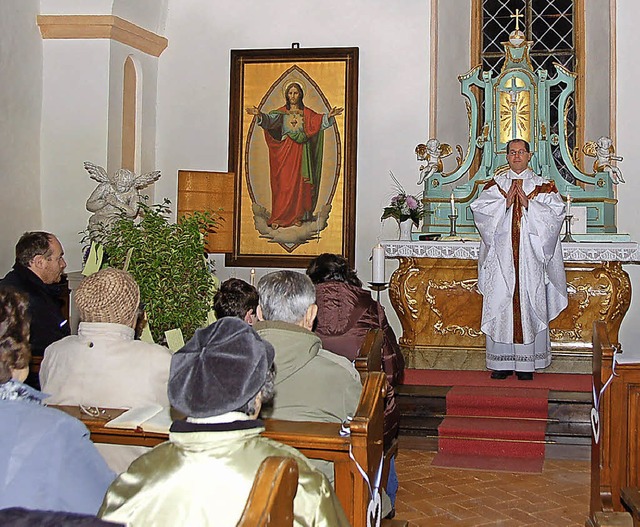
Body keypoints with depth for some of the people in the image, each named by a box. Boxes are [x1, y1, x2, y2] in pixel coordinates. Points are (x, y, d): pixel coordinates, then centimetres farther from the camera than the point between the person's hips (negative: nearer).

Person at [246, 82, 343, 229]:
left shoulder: (307, 113, 8)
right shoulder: (281, 112, 6)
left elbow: (319, 121, -6)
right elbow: (270, 119, -11)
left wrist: (328, 116, -27)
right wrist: (259, 115, -32)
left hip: (301, 151, 1)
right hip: (285, 152, -1)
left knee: (299, 183, 2)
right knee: (283, 183, -4)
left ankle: (297, 215, 10)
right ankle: (279, 217, -1)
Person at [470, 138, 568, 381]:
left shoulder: (542, 185, 9)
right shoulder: (496, 184, 13)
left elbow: (556, 211, -3)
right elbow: (478, 208, 0)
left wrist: (528, 203, -12)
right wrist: (505, 202, -10)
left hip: (530, 258, -1)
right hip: (501, 258, 1)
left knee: (529, 304, -2)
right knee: (500, 304, -2)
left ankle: (526, 364, 3)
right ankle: (502, 363, 4)